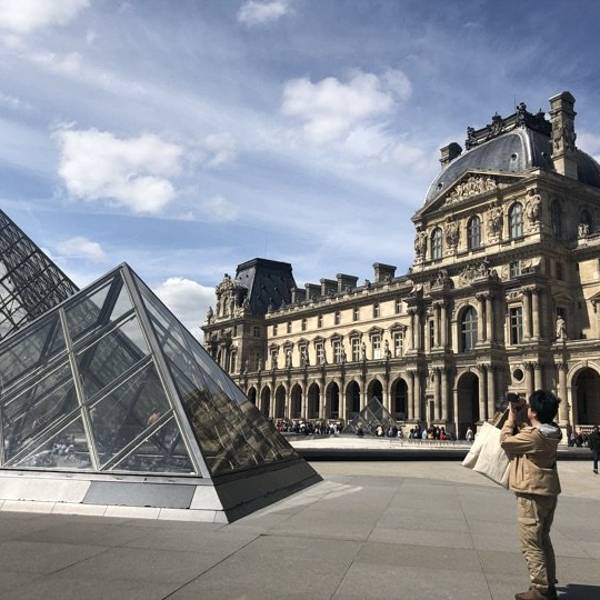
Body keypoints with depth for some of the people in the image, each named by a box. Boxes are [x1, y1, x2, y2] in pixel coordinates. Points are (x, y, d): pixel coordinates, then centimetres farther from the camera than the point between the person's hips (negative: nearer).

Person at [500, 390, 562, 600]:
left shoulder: (534, 435, -24)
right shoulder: (550, 432, 5)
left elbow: (506, 440, -13)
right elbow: (523, 435, 17)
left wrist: (512, 416, -5)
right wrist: (517, 419, 8)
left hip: (532, 493, -10)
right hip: (548, 491, 10)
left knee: (531, 543, 0)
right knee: (542, 539, 20)